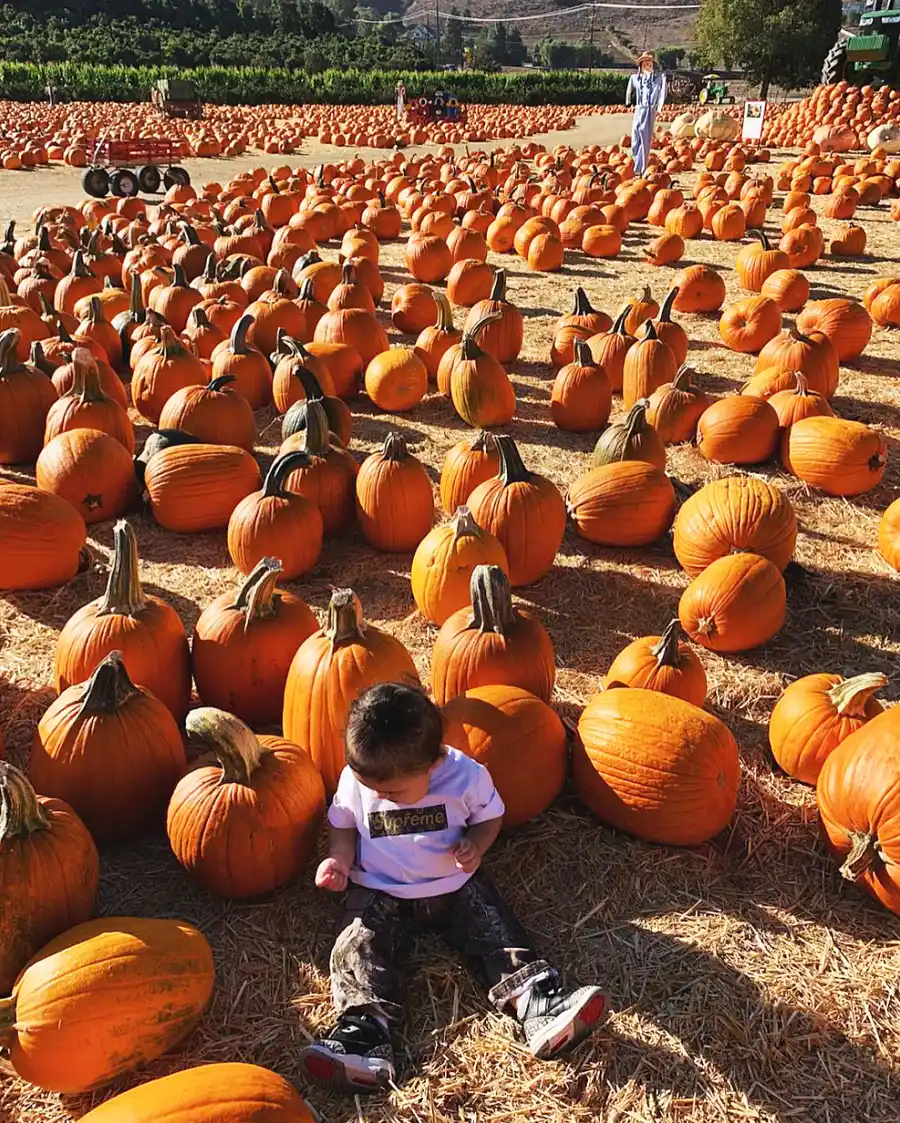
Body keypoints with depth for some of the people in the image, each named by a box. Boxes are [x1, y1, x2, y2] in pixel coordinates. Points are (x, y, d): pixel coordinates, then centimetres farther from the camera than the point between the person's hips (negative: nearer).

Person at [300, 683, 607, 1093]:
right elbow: (342, 824, 6)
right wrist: (339, 858, -13)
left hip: (455, 886, 0)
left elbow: (489, 816, 2)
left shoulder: (467, 776, -17)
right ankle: (366, 1032, -32)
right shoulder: (355, 781, -13)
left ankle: (538, 1006, -23)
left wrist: (475, 846, -19)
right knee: (357, 947, -21)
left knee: (497, 933, -16)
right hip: (378, 892, 0)